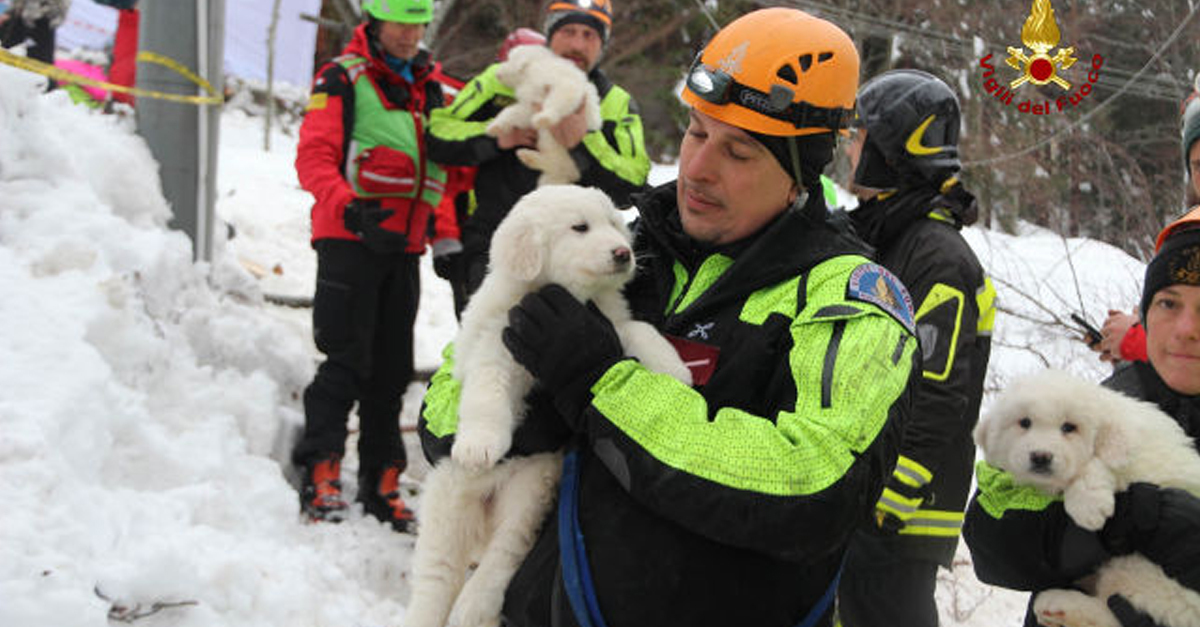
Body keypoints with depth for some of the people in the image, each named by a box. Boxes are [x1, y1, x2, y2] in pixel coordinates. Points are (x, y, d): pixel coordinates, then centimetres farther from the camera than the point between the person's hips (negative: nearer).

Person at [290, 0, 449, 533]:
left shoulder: (430, 89, 16)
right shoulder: (342, 78, -3)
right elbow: (314, 158, -12)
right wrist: (352, 212, -26)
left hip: (403, 247, 6)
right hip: (349, 242, -6)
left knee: (392, 368, 8)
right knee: (347, 361, -11)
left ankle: (380, 484, 14)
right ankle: (319, 475, -7)